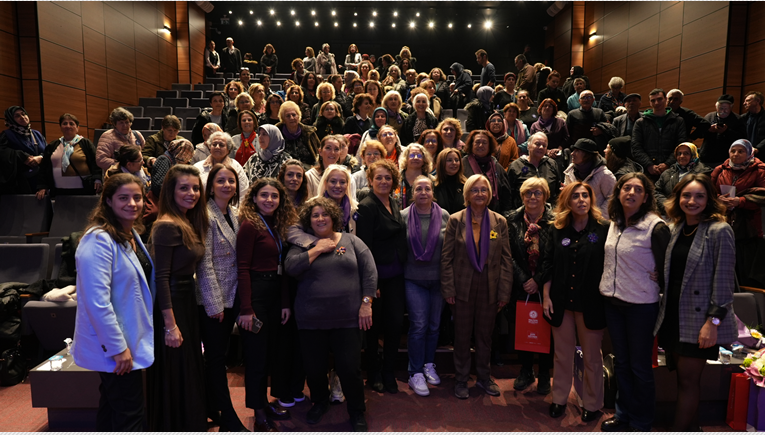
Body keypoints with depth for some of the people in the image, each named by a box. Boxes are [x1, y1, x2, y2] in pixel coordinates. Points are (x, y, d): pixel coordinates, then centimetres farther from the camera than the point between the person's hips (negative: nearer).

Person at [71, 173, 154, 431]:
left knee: (112, 409, 22)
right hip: (112, 346, -9)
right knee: (131, 418, 0)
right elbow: (97, 301, -25)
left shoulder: (132, 235, 8)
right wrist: (118, 347, -22)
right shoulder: (99, 240, -21)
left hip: (131, 340, 9)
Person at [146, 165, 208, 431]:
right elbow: (161, 277, -21)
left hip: (187, 302, 9)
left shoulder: (189, 223, 9)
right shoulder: (168, 226, -18)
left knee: (189, 373, 20)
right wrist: (170, 325, -21)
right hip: (171, 306, -9)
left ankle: (190, 425, 36)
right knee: (173, 378, 5)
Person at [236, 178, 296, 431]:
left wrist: (286, 303, 8)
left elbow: (280, 267, 11)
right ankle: (259, 413, 17)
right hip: (256, 292, -7)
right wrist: (246, 308, -18)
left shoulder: (278, 225, 11)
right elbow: (243, 268, -15)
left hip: (275, 293, 7)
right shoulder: (250, 225, -11)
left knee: (269, 352, 16)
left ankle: (264, 402, 32)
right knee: (256, 353, 3)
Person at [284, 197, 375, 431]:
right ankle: (320, 402, 41)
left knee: (349, 367, 0)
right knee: (314, 368, 11)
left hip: (348, 318, -1)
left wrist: (366, 303, -6)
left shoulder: (351, 241, 6)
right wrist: (317, 249, -10)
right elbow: (291, 267, -12)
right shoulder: (303, 245, 7)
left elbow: (369, 271, 2)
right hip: (311, 321, 1)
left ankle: (357, 412, 24)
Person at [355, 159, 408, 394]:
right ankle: (373, 373, 25)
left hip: (396, 275, 6)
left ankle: (389, 373, 24)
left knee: (396, 322, 7)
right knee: (374, 326, 7)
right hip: (377, 275, -6)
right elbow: (364, 246, -14)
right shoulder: (366, 207, -11)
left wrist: (402, 268, 9)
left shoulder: (394, 204, 11)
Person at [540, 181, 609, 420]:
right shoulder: (557, 231, 4)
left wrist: (607, 299, -6)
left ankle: (592, 404, 28)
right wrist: (546, 297, 1)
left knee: (592, 356, 11)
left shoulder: (603, 230, -5)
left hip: (591, 303, -2)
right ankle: (559, 399, 29)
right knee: (562, 355, 14)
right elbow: (547, 265, 5)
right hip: (561, 301, 2)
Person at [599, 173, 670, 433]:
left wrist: (654, 289, -2)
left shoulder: (655, 227, -14)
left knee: (640, 367, 7)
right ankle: (624, 414, 32)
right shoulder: (614, 224, 5)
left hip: (641, 305, -6)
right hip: (613, 301, 6)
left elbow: (665, 268, -10)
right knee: (621, 362, 17)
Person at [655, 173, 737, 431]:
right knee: (684, 378, 15)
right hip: (673, 317, 6)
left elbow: (724, 281, -13)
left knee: (688, 380, 2)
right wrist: (664, 314, 13)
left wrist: (714, 322, -17)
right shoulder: (677, 229, 9)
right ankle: (690, 427, 29)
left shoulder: (719, 231, -10)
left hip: (699, 320, -6)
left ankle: (680, 430, 13)